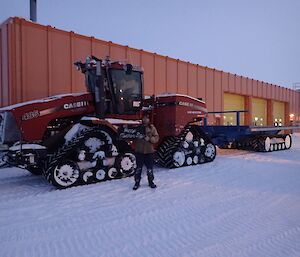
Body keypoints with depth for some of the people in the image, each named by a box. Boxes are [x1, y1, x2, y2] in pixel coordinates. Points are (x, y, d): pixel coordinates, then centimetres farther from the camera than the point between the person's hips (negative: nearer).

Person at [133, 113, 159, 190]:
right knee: (138, 168, 5)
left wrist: (149, 139, -19)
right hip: (139, 151, 0)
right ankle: (137, 182, 18)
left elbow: (156, 138, -3)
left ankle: (151, 182, 27)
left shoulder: (152, 128, 1)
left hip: (149, 151, 0)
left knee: (150, 168, 10)